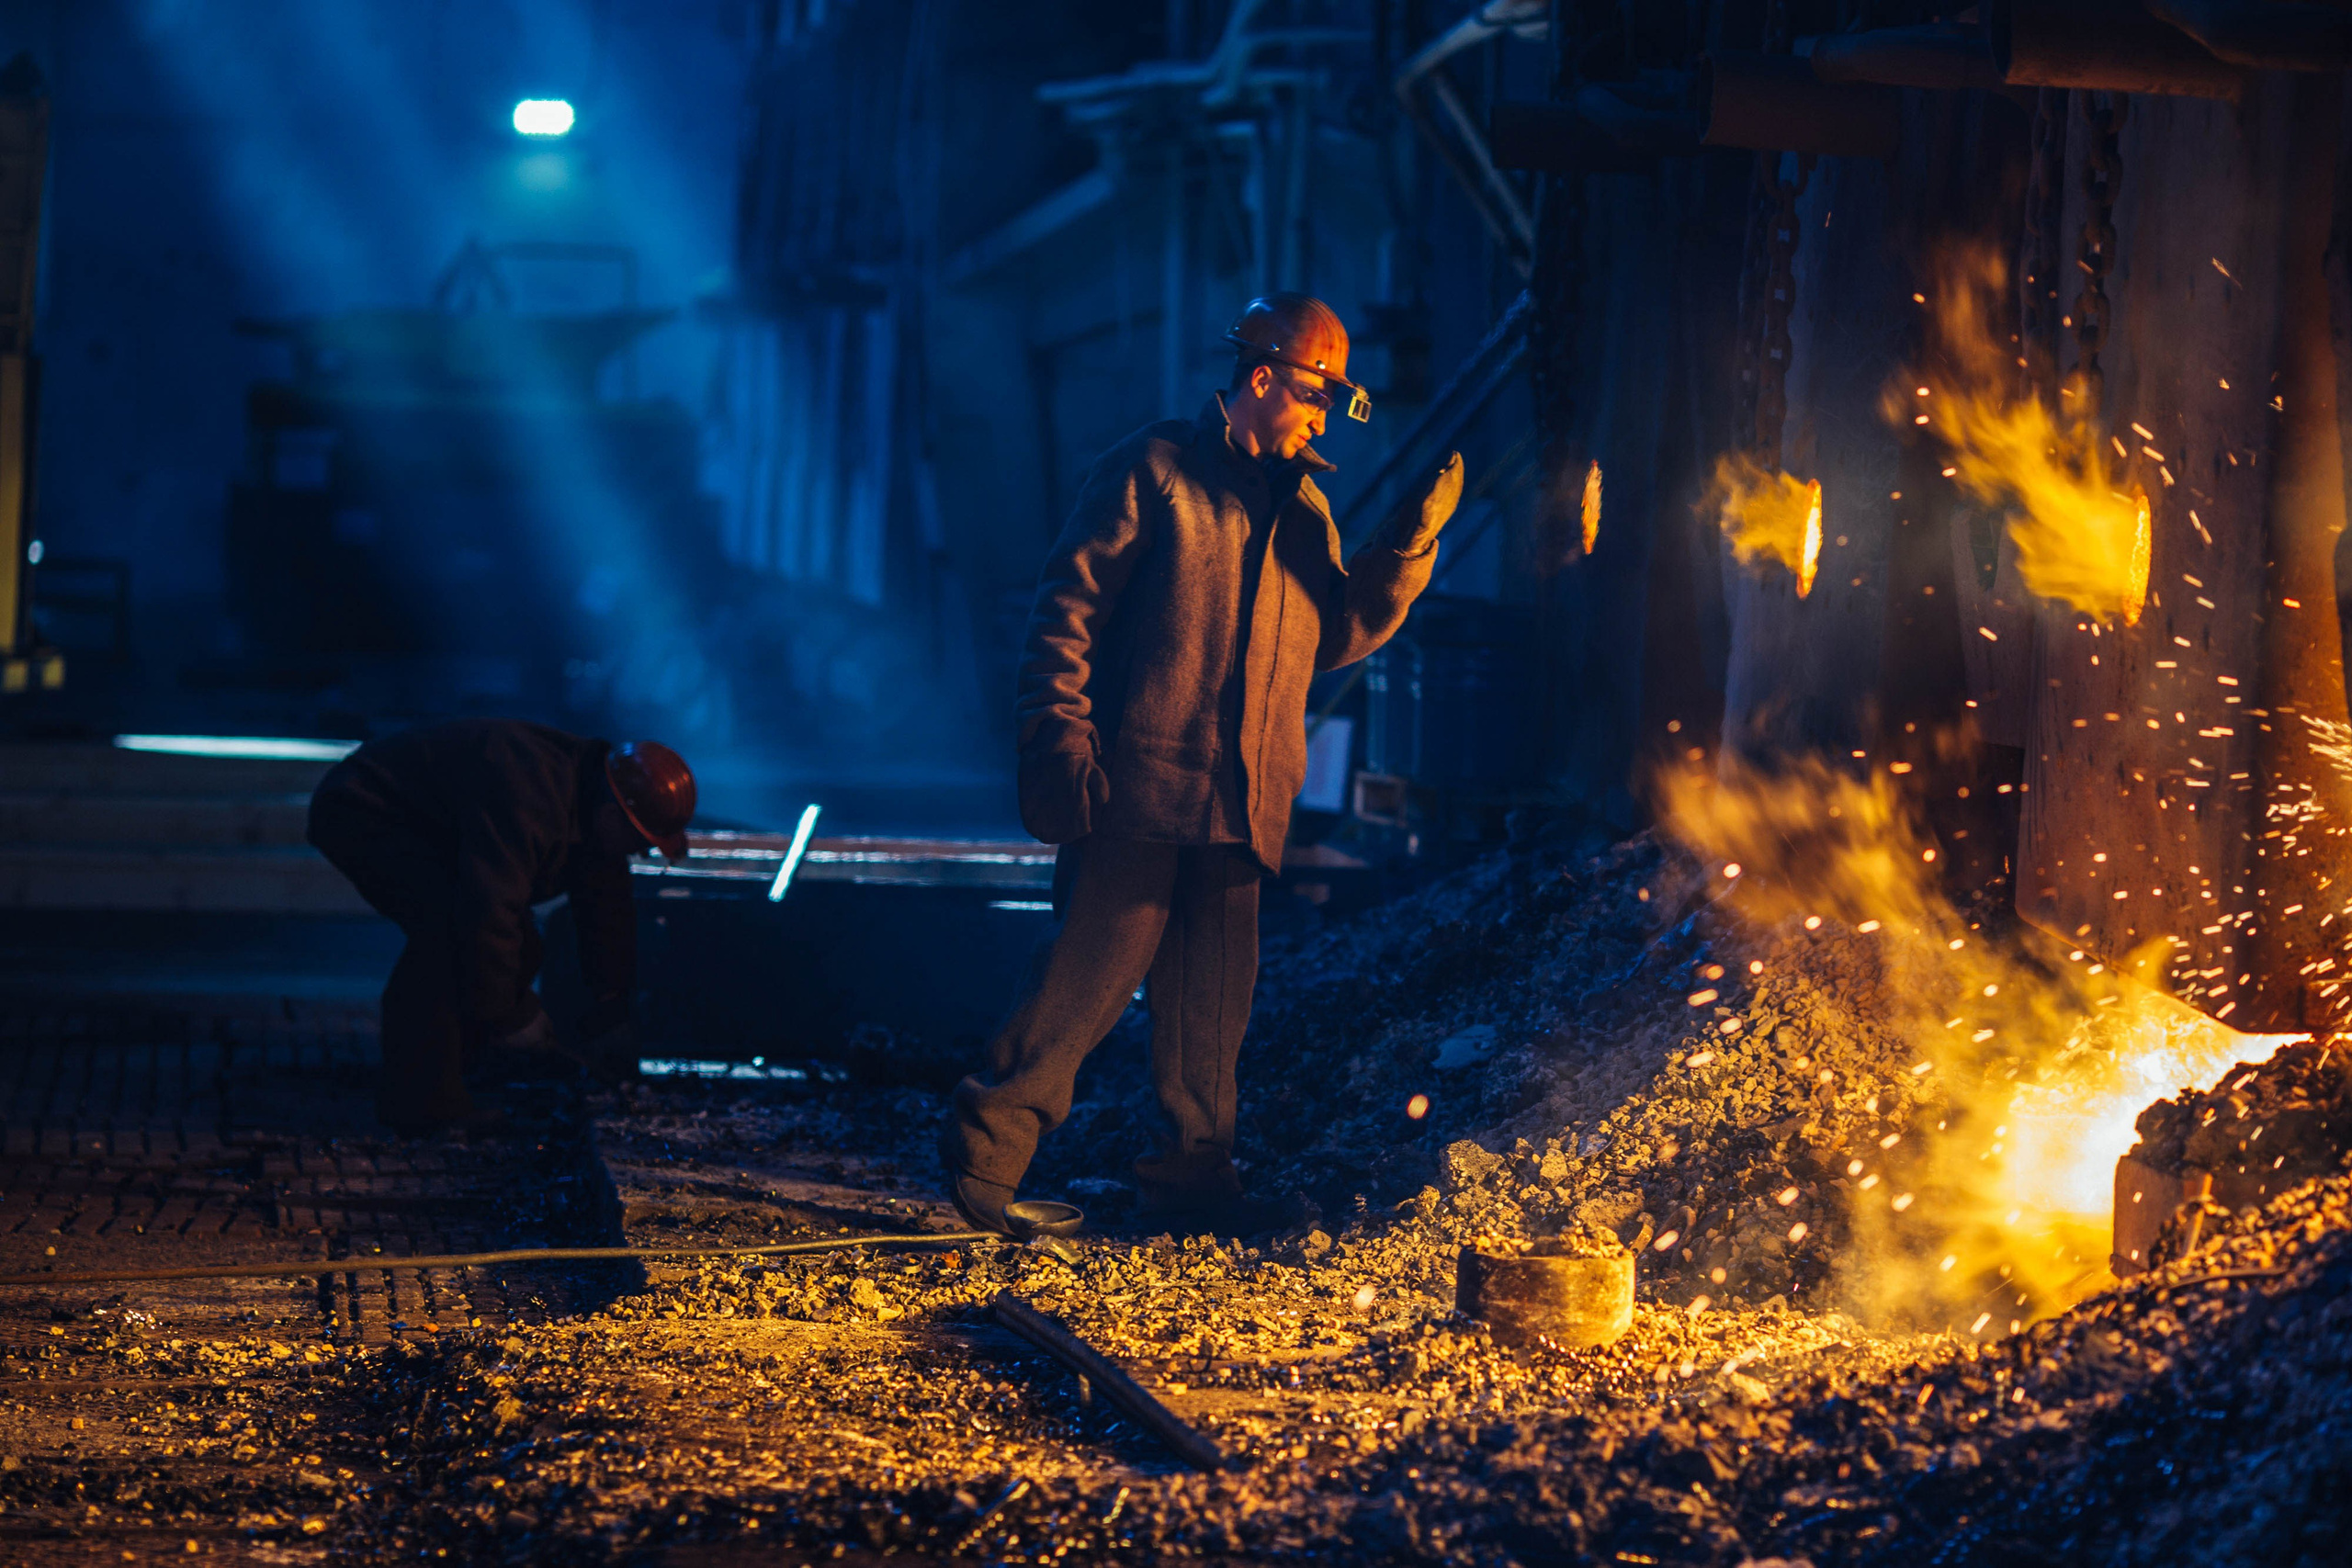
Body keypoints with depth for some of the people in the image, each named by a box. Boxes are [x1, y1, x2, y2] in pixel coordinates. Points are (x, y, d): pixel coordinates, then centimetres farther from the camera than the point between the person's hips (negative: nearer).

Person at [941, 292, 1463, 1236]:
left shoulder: (1302, 506, 19)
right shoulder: (1155, 471, -1)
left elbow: (1339, 634, 14)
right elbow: (1067, 607, -5)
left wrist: (1411, 541, 2)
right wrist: (1059, 742, -12)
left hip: (1241, 801, 6)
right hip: (1137, 785, -6)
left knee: (1215, 991, 7)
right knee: (1094, 972, -7)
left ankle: (1192, 1171, 15)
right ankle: (990, 1139, 4)